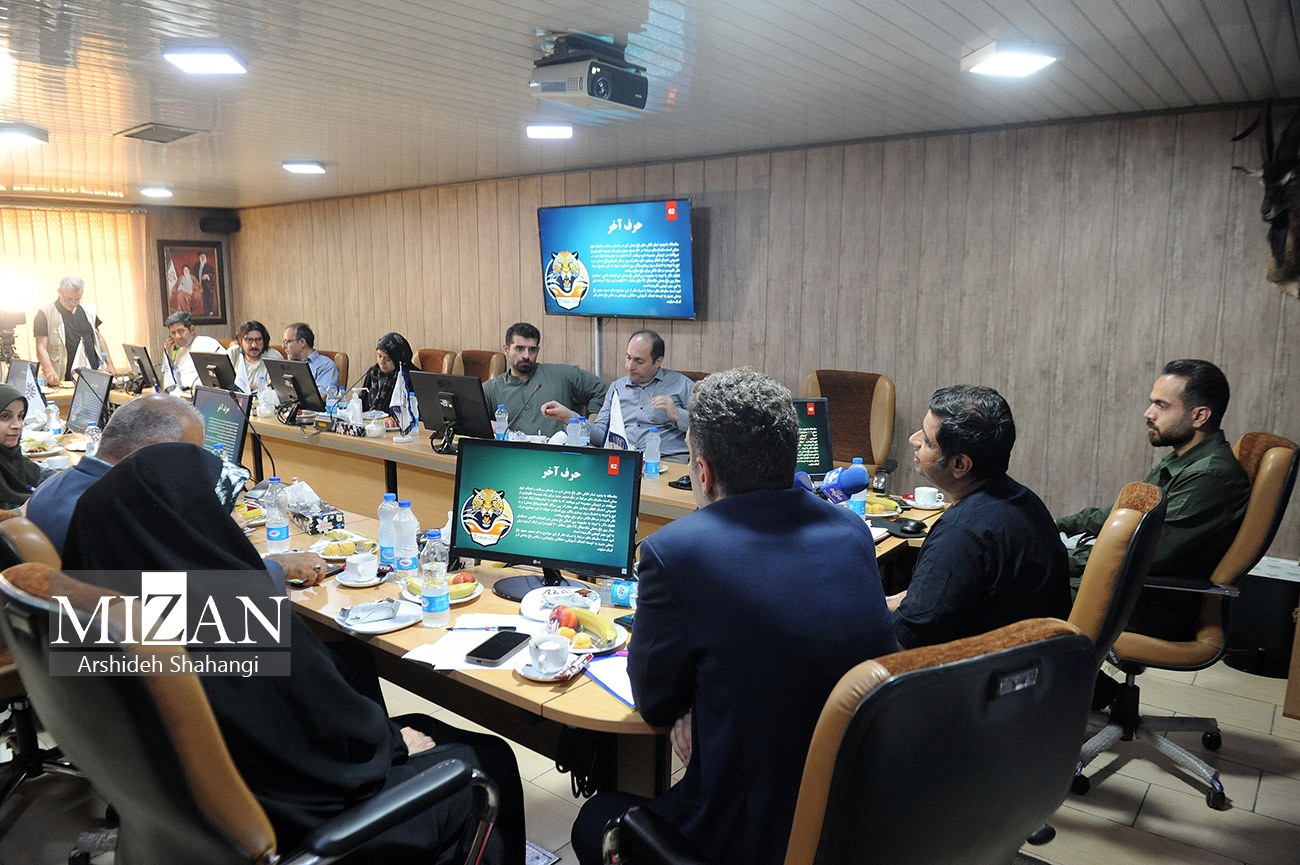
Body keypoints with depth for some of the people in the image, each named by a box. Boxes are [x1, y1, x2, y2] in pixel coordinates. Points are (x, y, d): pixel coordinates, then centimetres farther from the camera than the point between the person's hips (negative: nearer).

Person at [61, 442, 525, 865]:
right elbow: (337, 723, -22)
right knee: (487, 761, 10)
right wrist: (394, 741, -3)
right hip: (281, 814, -8)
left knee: (422, 727, 25)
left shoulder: (119, 587, -11)